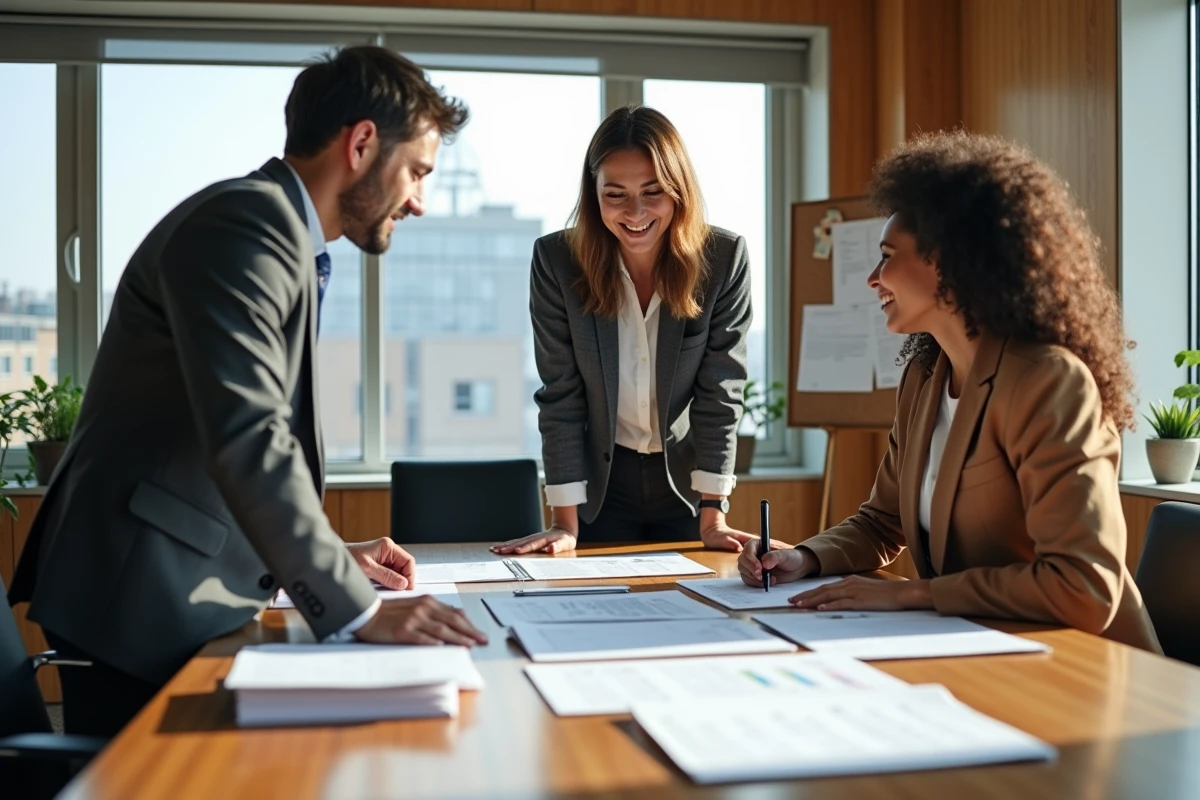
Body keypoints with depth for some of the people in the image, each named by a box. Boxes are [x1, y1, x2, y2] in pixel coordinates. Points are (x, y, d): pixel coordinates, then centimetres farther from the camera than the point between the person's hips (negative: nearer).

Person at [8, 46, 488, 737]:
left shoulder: (290, 241, 16)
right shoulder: (245, 222, -17)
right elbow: (246, 440, -27)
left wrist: (334, 557, 11)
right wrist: (358, 609, -27)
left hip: (198, 597, 10)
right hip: (140, 605, -10)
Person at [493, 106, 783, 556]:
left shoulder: (725, 258, -15)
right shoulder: (556, 260, -16)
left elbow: (720, 392, -13)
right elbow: (560, 396, -13)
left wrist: (712, 518, -17)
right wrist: (566, 523, -15)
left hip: (688, 480, 0)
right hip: (601, 483, 0)